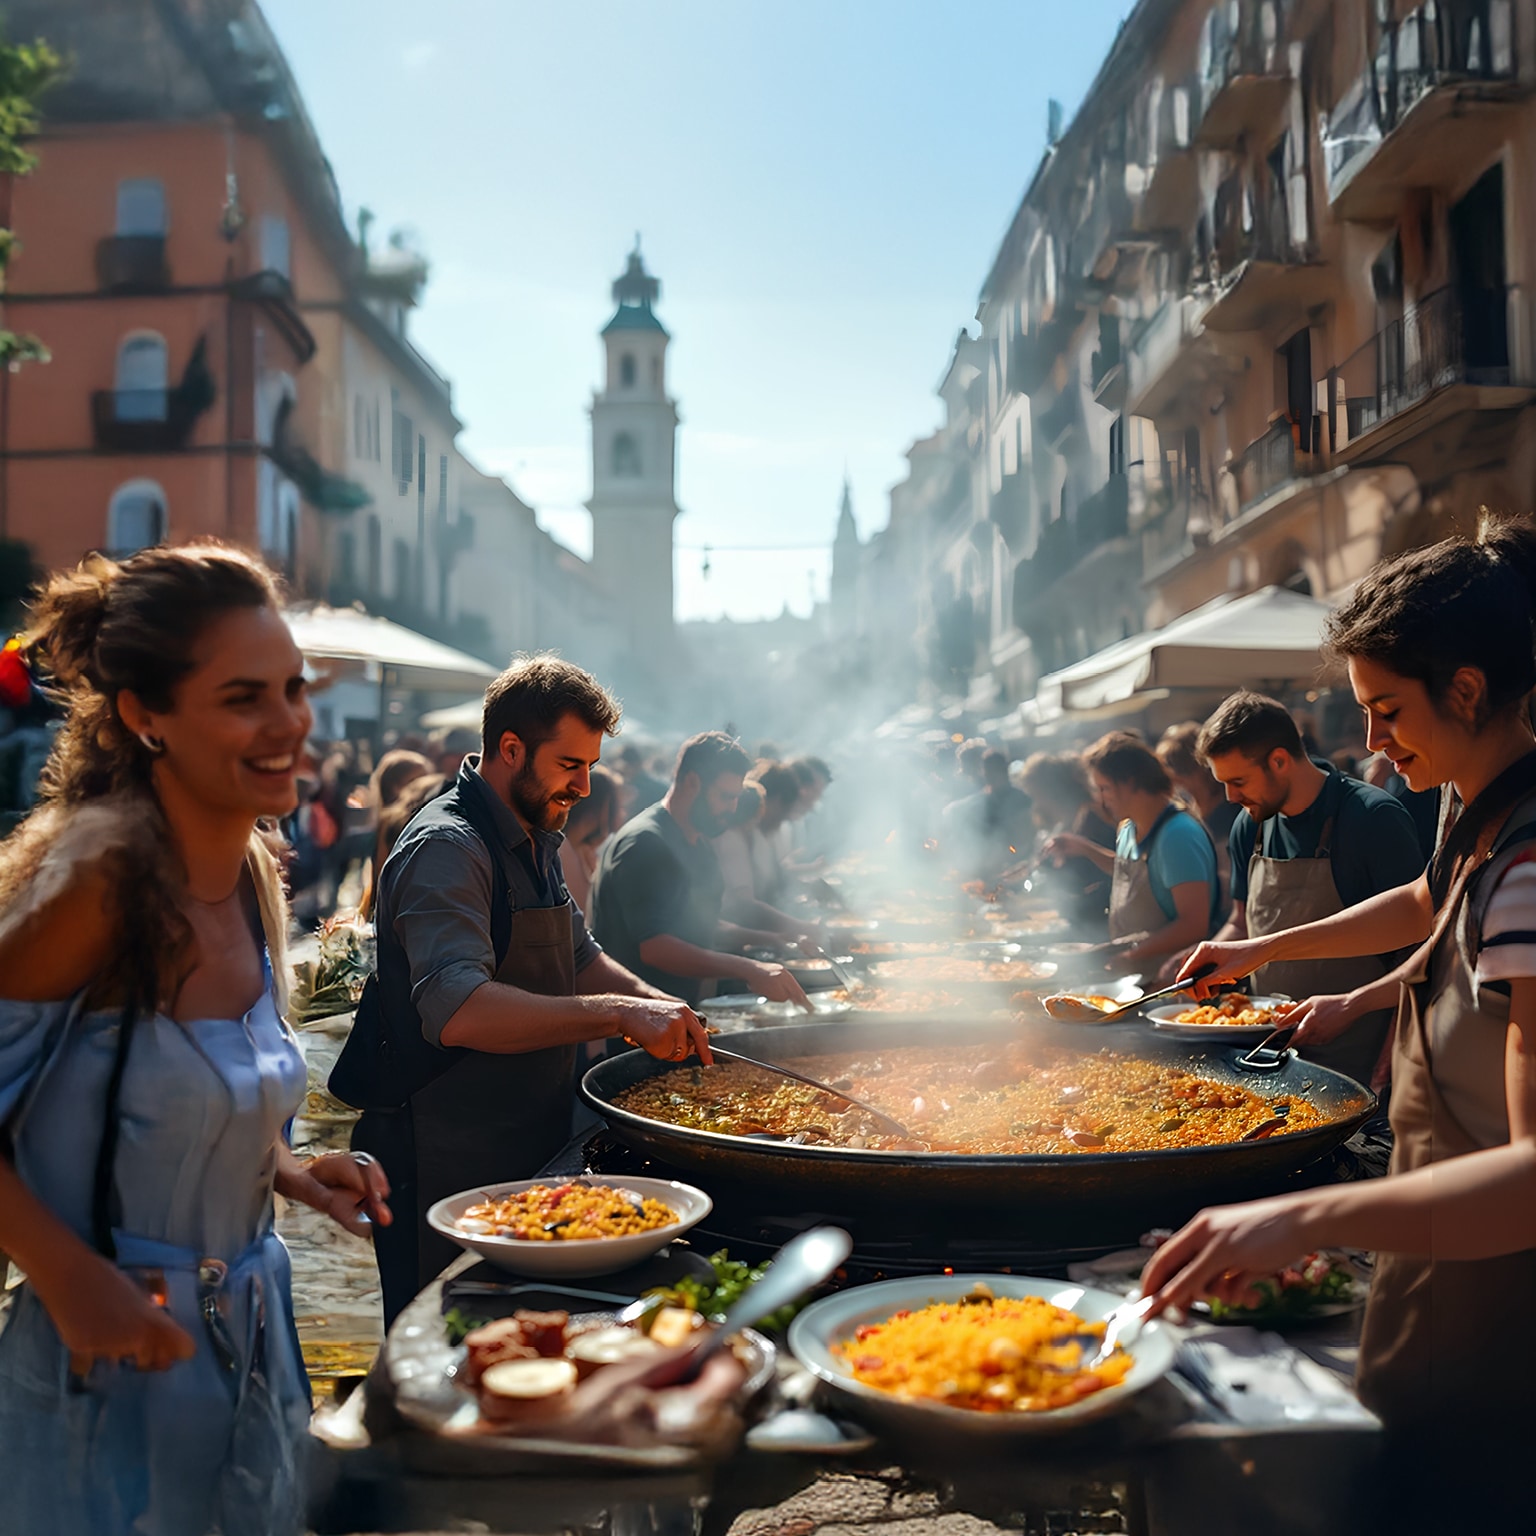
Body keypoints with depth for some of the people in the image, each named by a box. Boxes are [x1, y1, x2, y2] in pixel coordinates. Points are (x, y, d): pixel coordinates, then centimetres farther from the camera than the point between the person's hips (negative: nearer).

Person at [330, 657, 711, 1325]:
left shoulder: (535, 841, 12)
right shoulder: (445, 848, -20)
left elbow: (579, 959, 20)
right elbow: (458, 1011, -34)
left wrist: (658, 1005, 1)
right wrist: (621, 1014, -35)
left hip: (529, 1147, 9)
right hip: (444, 1167, -9)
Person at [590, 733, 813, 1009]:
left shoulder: (697, 844, 16)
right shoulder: (645, 843, -16)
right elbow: (653, 948, -26)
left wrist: (774, 940, 11)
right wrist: (749, 970, -31)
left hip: (682, 1007, 9)